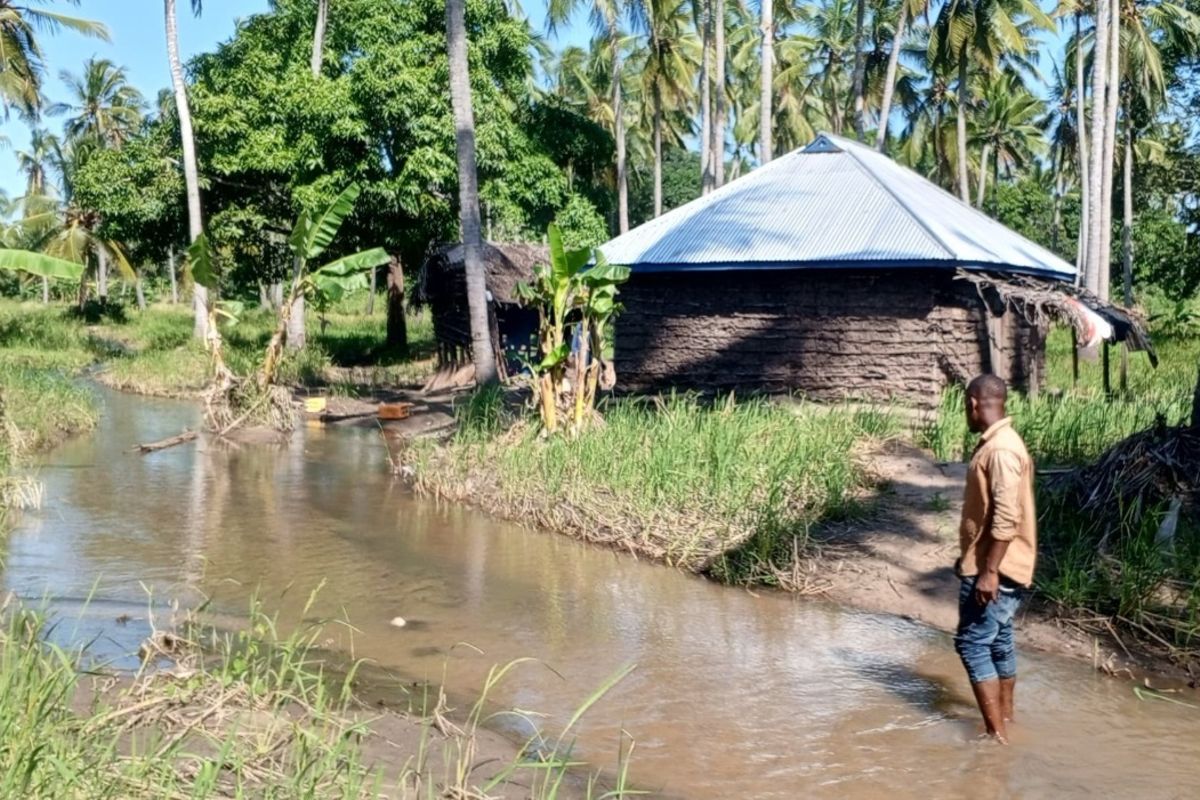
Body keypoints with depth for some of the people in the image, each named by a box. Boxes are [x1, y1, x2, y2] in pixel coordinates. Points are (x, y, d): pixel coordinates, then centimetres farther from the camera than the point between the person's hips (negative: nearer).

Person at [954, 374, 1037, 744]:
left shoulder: (1000, 450, -21)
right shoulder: (997, 444, 11)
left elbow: (1006, 518, -26)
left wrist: (989, 571, -25)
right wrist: (975, 562, 25)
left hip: (995, 569, -10)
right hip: (992, 565, 10)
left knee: (972, 642, -6)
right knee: (998, 640, 17)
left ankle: (996, 732, -2)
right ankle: (1005, 718, 28)